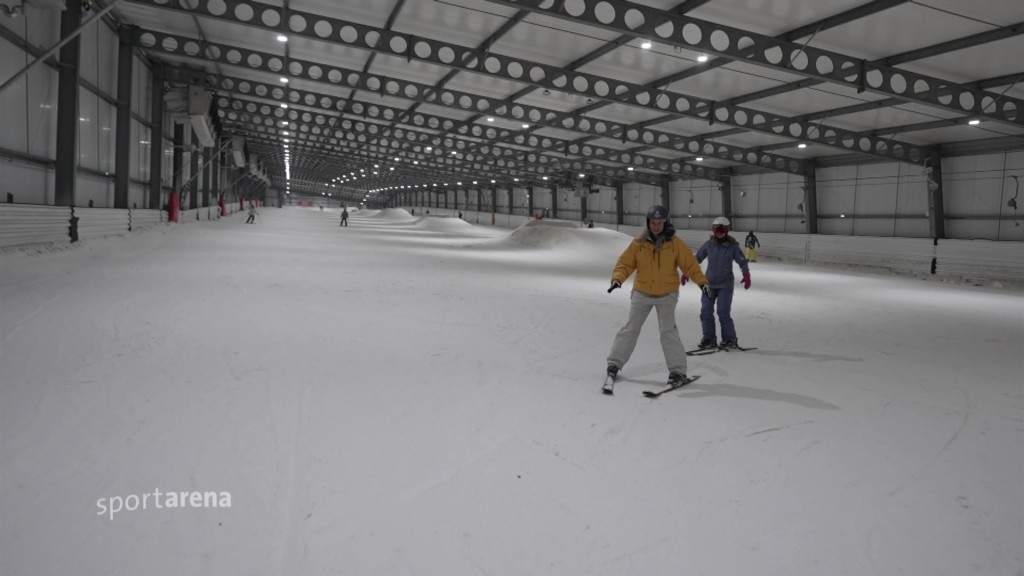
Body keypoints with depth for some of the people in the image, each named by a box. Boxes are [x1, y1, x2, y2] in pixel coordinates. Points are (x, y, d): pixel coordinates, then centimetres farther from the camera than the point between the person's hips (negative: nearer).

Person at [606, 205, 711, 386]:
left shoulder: (675, 243, -8)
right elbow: (625, 263, -3)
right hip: (641, 293, 2)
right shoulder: (638, 242, -6)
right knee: (631, 328, 8)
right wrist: (617, 278, -19)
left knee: (668, 330, -8)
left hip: (667, 295, -2)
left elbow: (690, 264, -7)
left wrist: (701, 281, -18)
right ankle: (615, 362, 18)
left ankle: (678, 370, 1)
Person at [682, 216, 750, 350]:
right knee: (706, 311, -1)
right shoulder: (708, 244, 1)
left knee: (723, 312, -10)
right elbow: (697, 259, 9)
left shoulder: (733, 246, -5)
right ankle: (709, 338, 13)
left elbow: (742, 261, -1)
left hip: (725, 284, -3)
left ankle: (730, 339, 5)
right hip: (709, 283, 3)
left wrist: (746, 275, -15)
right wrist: (686, 272, 6)